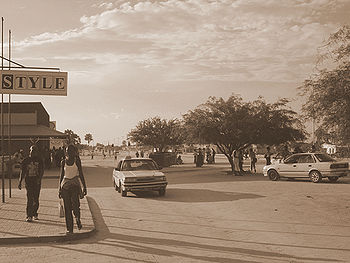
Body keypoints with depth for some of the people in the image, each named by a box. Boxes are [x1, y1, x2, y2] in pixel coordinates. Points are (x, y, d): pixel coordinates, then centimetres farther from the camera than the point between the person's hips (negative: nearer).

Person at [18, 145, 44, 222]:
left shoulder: (39, 160, 5)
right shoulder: (26, 160, 4)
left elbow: (42, 171, 1)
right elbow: (22, 172, 8)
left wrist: (39, 178, -15)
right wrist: (20, 182, 4)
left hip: (37, 182, 1)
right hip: (28, 181, -1)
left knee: (36, 199, 7)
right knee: (30, 199, -7)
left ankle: (34, 213, 24)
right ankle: (29, 216, -3)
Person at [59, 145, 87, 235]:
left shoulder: (77, 161, 3)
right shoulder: (63, 162, 8)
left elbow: (81, 175, 4)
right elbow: (61, 175, 14)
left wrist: (84, 187, 0)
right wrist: (60, 188, 12)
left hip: (75, 184, -2)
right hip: (65, 185, 2)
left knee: (75, 205, -21)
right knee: (67, 208, 1)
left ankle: (78, 219, 10)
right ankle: (69, 229, 8)